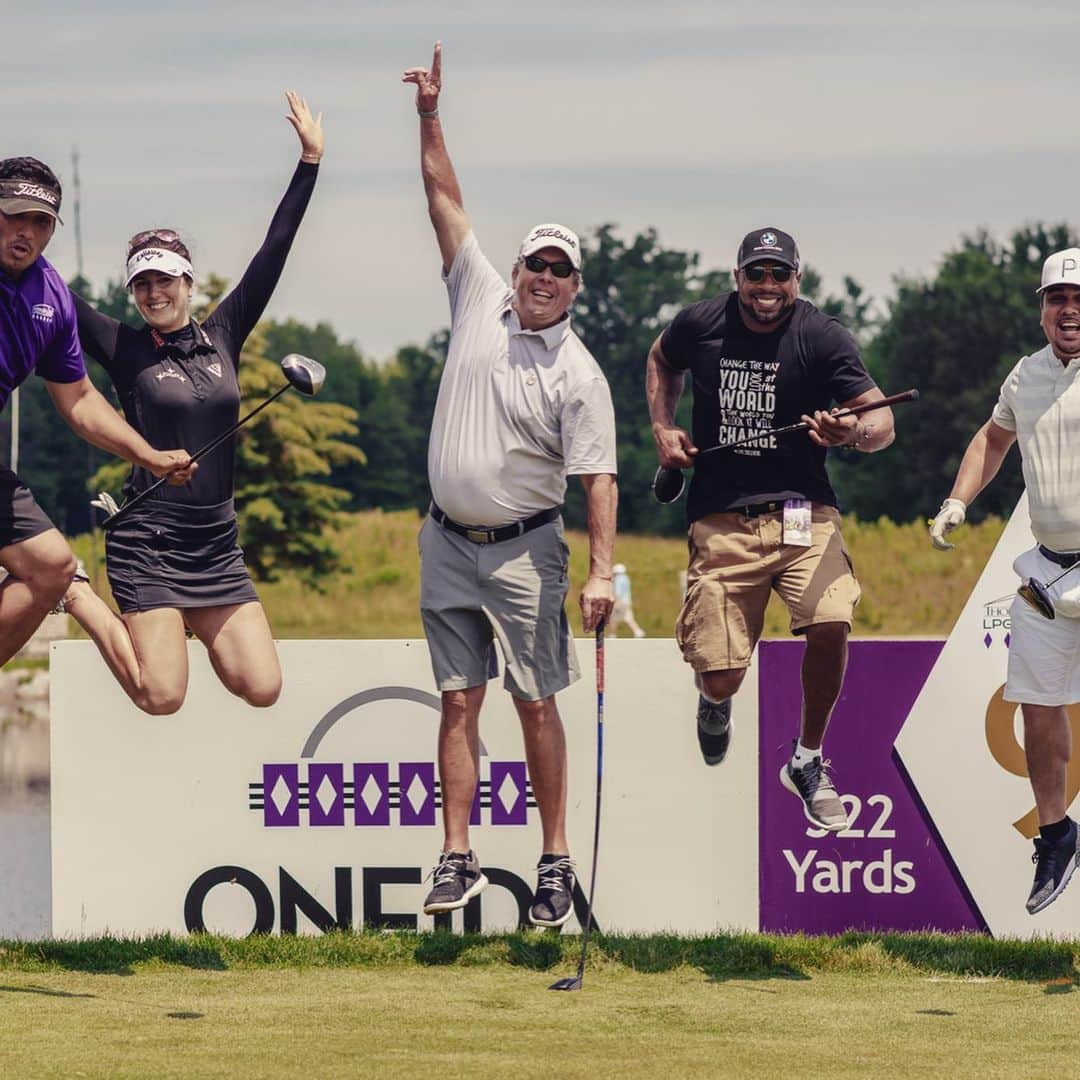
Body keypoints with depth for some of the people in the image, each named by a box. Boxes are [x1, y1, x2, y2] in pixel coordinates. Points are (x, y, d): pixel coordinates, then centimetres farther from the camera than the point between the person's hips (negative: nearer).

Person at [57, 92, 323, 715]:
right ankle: (76, 595, 13)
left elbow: (274, 251, 7)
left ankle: (194, 628, 23)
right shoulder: (125, 350, -2)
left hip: (217, 546, 4)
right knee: (162, 697, -11)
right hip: (150, 543, -4)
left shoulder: (223, 335, 7)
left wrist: (310, 161, 6)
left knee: (263, 689, -6)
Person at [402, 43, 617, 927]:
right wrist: (430, 115, -2)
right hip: (449, 542, 4)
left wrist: (602, 572, -19)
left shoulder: (578, 373, -7)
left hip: (524, 547, -4)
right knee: (459, 700, 2)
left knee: (537, 704, -2)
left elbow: (598, 477, -11)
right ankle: (458, 858, 2)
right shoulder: (480, 299, 5)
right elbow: (446, 199, 6)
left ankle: (556, 863, 3)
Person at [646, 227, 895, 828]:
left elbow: (882, 423, -11)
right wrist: (663, 428, 12)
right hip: (721, 520, 1)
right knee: (722, 678, -5)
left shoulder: (822, 338, -7)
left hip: (801, 510, -1)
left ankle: (808, 761, 0)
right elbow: (662, 361, 26)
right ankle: (715, 703, 39)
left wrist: (854, 433, -34)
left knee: (831, 623, -27)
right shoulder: (701, 326, 1)